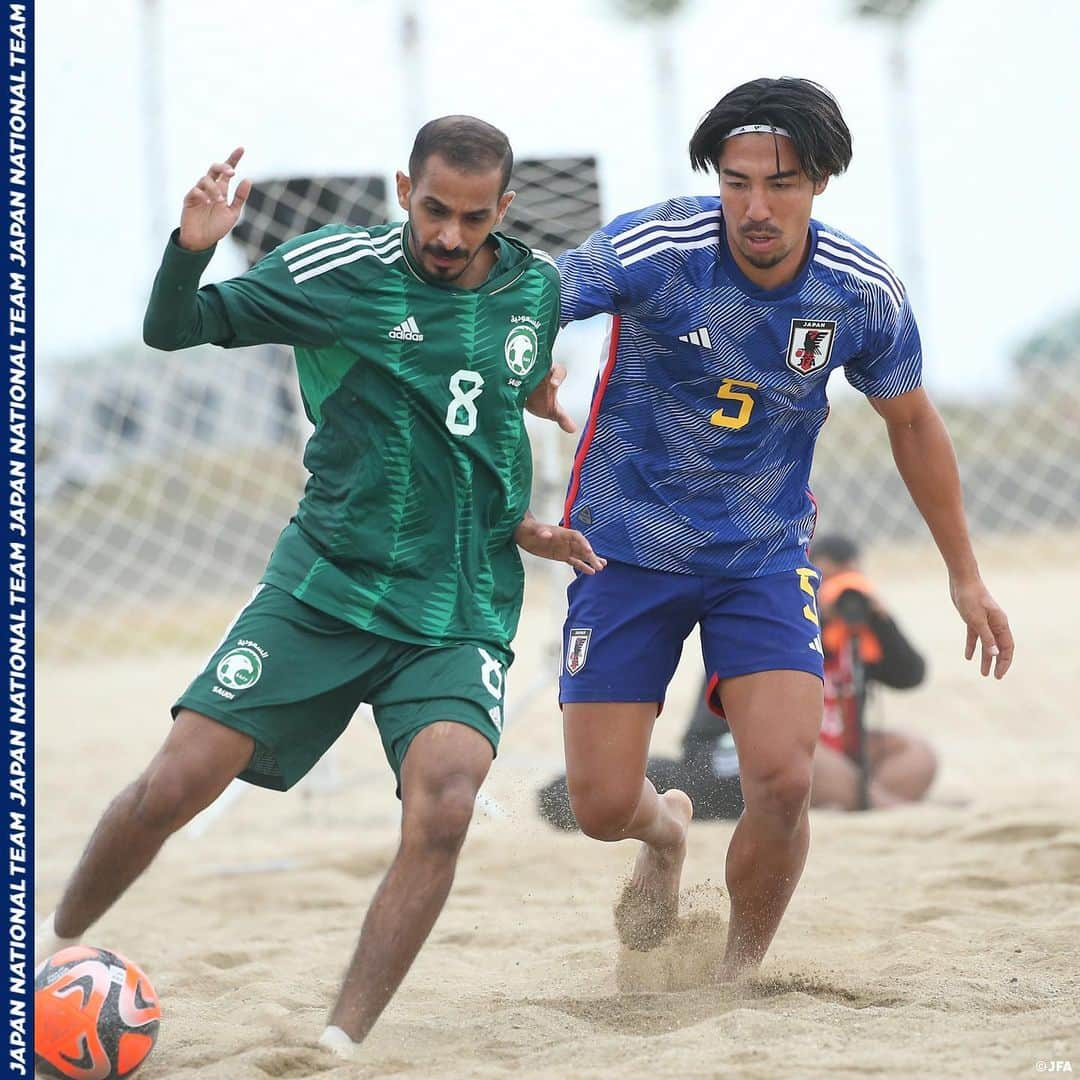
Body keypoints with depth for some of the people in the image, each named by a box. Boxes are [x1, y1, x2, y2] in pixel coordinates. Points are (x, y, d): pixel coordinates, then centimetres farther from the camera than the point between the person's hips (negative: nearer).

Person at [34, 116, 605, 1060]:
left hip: (460, 615, 1)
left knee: (443, 805, -25)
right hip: (323, 589, -1)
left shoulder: (535, 289, 5)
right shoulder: (337, 270, -6)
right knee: (175, 784, -7)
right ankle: (56, 943, 22)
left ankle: (341, 1048, -18)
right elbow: (173, 330, -4)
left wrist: (514, 522, 12)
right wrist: (193, 247, -23)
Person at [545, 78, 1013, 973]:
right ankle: (668, 832, 38)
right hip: (628, 547, -1)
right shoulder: (656, 251, -21)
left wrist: (965, 574, 14)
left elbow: (912, 424, 7)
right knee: (603, 806, -2)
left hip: (766, 554, 1)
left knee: (782, 780, -17)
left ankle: (741, 974, 10)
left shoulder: (862, 294, -10)